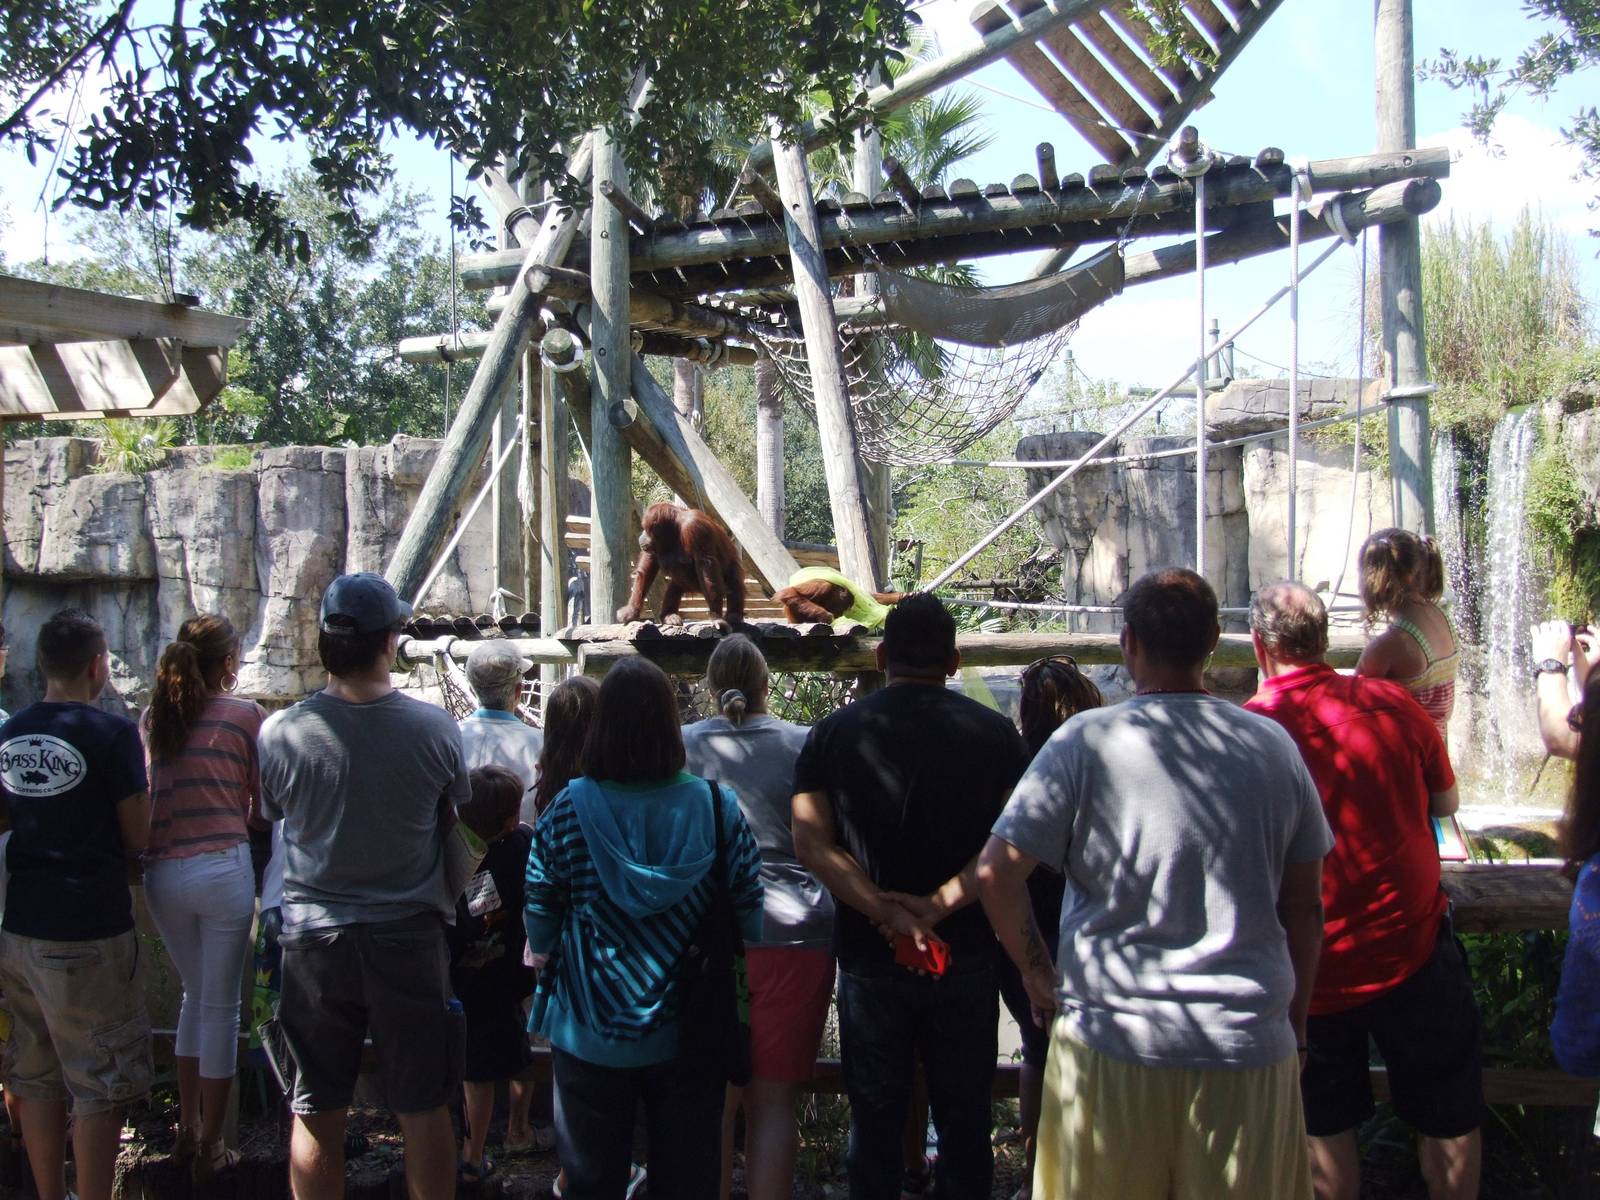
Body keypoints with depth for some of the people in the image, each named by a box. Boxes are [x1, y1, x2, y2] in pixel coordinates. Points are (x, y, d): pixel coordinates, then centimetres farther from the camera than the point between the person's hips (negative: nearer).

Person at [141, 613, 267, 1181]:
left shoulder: (153, 715, 9)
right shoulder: (244, 713, -3)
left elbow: (144, 798, 11)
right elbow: (261, 804, 1)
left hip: (161, 873, 5)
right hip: (222, 868, -5)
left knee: (195, 994, 22)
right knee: (221, 1006, 6)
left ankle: (187, 1130, 28)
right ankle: (210, 1148, 14)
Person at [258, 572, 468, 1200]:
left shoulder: (279, 731, -11)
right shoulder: (434, 727, -12)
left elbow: (269, 814, 6)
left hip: (313, 936, 1)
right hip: (410, 935, 0)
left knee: (315, 1114, 13)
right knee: (423, 1110, 12)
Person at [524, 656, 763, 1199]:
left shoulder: (568, 809, -12)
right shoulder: (717, 806, -10)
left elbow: (539, 921, -4)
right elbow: (750, 914, -5)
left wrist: (550, 958, 18)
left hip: (591, 1034, -1)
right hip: (689, 1032, 1)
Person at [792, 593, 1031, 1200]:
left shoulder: (834, 733, -1)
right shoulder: (995, 733, -2)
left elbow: (811, 841, -10)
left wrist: (884, 910, -18)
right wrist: (939, 904, -18)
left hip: (869, 959, 0)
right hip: (967, 955, 0)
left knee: (875, 1120, 12)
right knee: (964, 1119, 12)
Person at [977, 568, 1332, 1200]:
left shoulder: (1087, 740, -8)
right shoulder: (1274, 744, 2)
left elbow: (997, 871, -10)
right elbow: (1305, 906, 8)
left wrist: (1037, 974, 4)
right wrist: (1294, 1025, 20)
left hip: (1114, 1039, -2)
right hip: (1251, 1046, 3)